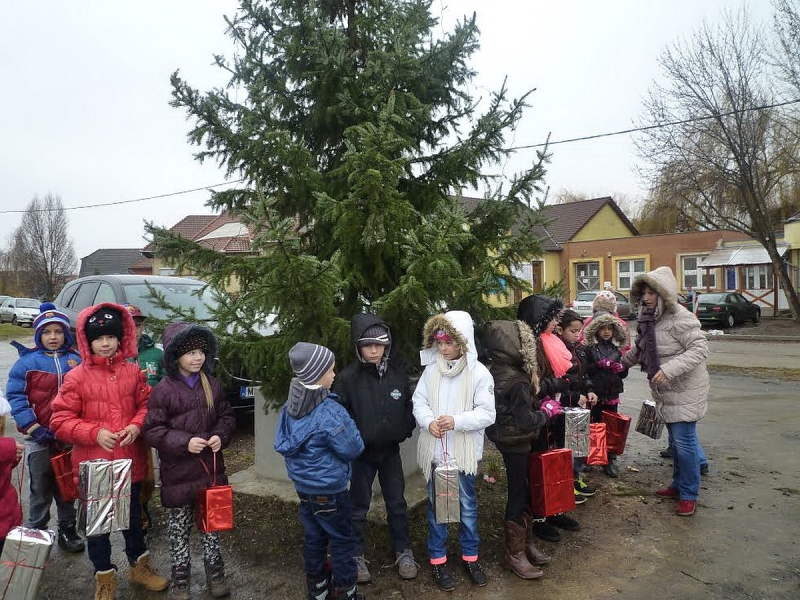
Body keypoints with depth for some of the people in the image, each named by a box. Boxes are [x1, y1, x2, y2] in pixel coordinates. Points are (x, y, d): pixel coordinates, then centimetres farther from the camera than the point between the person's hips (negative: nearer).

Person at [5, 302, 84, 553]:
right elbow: (16, 396, -8)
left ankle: (67, 530, 31)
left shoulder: (77, 360, -1)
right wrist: (34, 428, -15)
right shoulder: (27, 361, -7)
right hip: (39, 438, -2)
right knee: (41, 490, 10)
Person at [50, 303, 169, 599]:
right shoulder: (76, 377, -9)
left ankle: (140, 566, 40)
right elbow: (60, 421, -9)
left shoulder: (133, 371, -1)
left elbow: (146, 405, 6)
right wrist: (95, 432, -21)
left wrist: (136, 426, -13)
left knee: (133, 516, 19)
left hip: (130, 462, 2)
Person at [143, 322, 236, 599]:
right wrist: (184, 442, -21)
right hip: (179, 472, -3)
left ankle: (215, 575, 33)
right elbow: (152, 430, -11)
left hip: (211, 467, 3)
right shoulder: (163, 390, -12)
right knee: (180, 529, 12)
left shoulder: (212, 385, 0)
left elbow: (227, 416, 9)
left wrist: (221, 436, -10)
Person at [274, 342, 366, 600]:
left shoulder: (291, 405, -3)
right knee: (343, 540, 9)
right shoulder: (329, 412, -27)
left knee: (313, 536, 20)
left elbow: (283, 443, 10)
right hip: (329, 489, -7)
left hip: (304, 485, 8)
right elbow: (353, 449, -19)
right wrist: (348, 425, -3)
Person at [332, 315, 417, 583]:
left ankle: (403, 552, 32)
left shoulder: (398, 372, -7)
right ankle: (357, 556, 29)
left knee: (397, 502, 14)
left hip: (390, 450, 3)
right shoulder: (348, 377, -16)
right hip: (361, 452, -2)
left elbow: (408, 405, 6)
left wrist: (406, 429, -3)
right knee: (359, 506, 12)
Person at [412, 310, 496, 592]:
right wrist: (429, 422, -18)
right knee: (435, 504, 13)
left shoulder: (479, 373, -11)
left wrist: (457, 421, -24)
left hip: (464, 451, -2)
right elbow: (419, 402, 1)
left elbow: (487, 413, -12)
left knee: (467, 504, 15)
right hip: (434, 450, 2)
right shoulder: (431, 369, -3)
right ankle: (438, 559, 30)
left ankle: (470, 556, 34)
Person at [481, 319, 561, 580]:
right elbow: (527, 421, -23)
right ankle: (514, 553, 19)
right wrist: (547, 411, -7)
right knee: (519, 495, 4)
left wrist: (539, 407, 6)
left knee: (522, 492, 19)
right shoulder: (517, 381, -26)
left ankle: (525, 543, 33)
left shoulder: (495, 372, 2)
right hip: (516, 443, -9)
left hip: (507, 440, 9)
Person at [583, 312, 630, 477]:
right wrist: (598, 365, -21)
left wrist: (622, 368, -5)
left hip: (612, 394, 4)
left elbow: (624, 373, 16)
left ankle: (610, 460, 15)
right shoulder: (590, 348, -3)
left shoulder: (616, 349, 10)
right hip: (596, 394, -4)